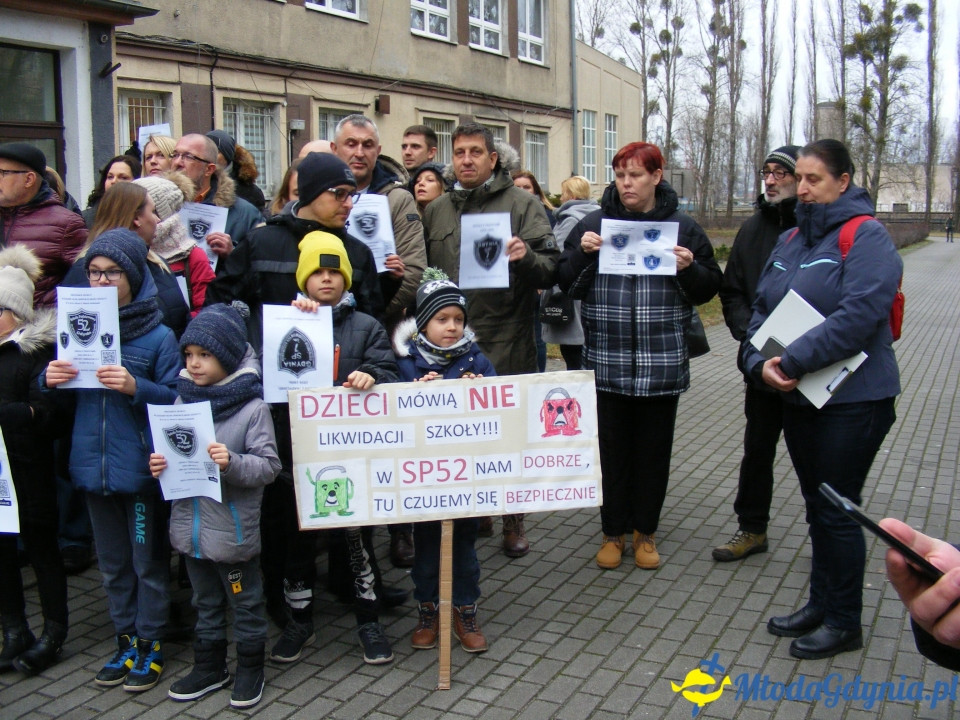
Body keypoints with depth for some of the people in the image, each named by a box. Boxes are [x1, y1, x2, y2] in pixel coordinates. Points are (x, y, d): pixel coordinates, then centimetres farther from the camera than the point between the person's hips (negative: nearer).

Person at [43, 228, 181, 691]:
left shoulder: (158, 336, -10)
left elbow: (177, 399, -11)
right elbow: (64, 394, 12)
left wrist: (135, 387, -26)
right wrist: (50, 380, -9)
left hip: (141, 468, -5)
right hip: (93, 466, 5)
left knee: (147, 562, 9)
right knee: (112, 563, 17)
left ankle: (149, 644, 25)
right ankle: (125, 639, 33)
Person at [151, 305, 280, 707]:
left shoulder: (252, 407, -15)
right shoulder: (183, 400, 2)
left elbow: (268, 466, -16)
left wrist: (232, 462, -31)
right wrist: (159, 466, -7)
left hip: (234, 531, -5)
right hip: (190, 526, 6)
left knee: (245, 604, 13)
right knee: (206, 605, 22)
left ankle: (250, 669, 30)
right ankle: (209, 668, 38)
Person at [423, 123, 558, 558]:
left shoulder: (522, 204, 2)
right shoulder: (436, 211, 14)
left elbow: (551, 270, -3)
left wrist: (526, 257, -24)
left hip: (507, 344, -3)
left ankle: (513, 521, 22)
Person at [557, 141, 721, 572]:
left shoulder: (683, 228, 4)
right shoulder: (593, 225, 5)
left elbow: (709, 289, 7)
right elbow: (567, 286, 4)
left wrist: (689, 269, -12)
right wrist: (582, 254, -12)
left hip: (662, 362, 0)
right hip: (607, 361, 0)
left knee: (654, 450, 10)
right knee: (613, 449, 8)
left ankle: (645, 531, 26)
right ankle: (613, 531, 23)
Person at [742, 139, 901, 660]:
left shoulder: (866, 237, -12)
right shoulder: (790, 240, 11)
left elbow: (858, 316, -24)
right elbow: (761, 309, 8)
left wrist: (793, 361, -24)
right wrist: (760, 361, -10)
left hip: (853, 401, -7)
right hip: (798, 398, 7)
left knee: (836, 511, 1)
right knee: (817, 506, 17)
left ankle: (844, 622, 17)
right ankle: (821, 603, 32)